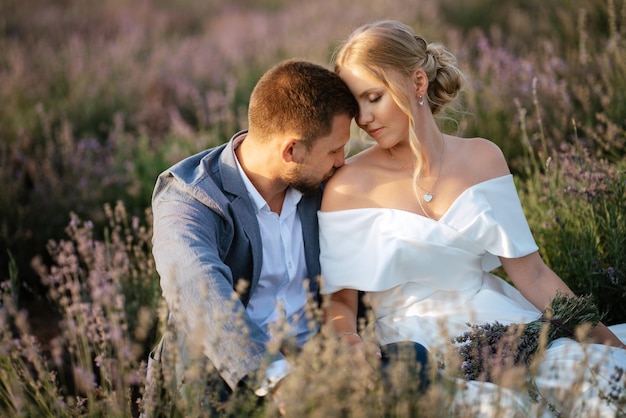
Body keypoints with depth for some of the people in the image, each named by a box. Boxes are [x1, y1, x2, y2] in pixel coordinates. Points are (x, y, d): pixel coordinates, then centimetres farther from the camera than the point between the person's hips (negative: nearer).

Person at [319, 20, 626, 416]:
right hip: (413, 344, -3)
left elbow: (531, 273, 6)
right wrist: (349, 342, -20)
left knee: (593, 367, -22)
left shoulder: (481, 157, 5)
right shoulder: (348, 186, -3)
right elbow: (340, 299, 1)